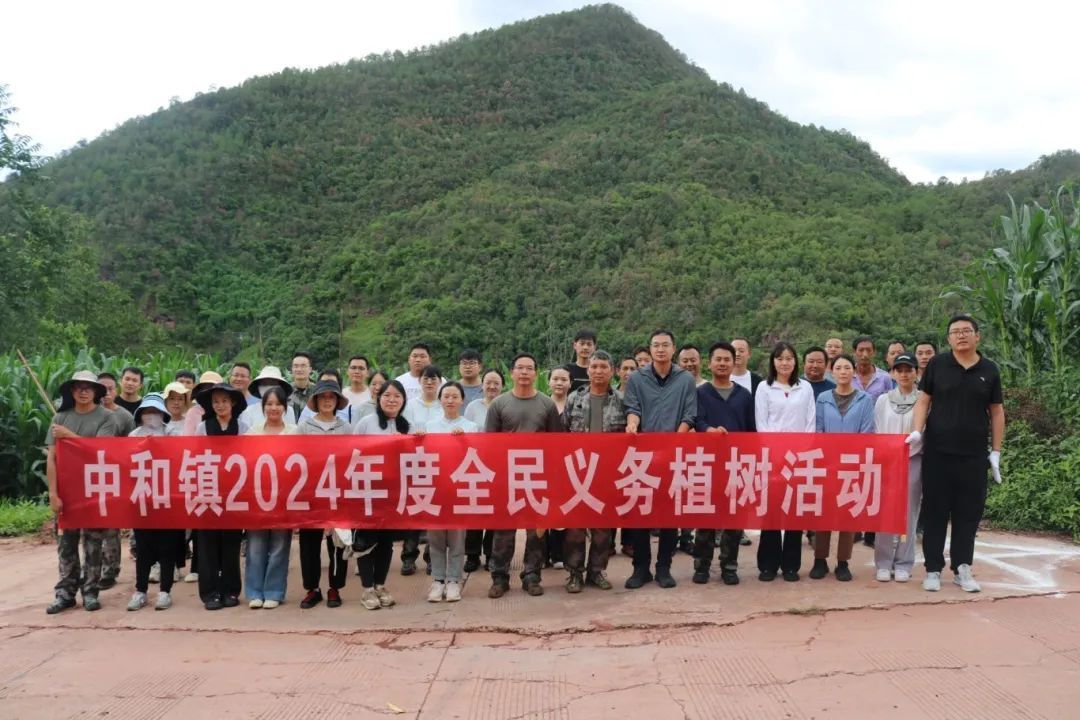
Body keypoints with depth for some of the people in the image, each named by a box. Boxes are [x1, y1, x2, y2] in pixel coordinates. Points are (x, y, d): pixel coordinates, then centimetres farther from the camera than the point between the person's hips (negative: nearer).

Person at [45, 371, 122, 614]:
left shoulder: (105, 417, -3)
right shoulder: (61, 417, 3)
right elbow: (51, 458, 0)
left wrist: (68, 435, -11)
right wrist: (53, 493, -6)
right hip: (66, 489, 2)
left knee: (93, 543, 3)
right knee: (66, 542, 6)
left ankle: (90, 592, 11)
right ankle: (65, 593, 13)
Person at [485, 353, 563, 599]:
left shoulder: (547, 404, 3)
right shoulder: (499, 404, 1)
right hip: (505, 473, -1)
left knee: (537, 526, 6)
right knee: (503, 527, 3)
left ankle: (532, 576, 17)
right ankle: (499, 577, 13)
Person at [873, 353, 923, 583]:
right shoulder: (883, 400, 7)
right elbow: (876, 433, 8)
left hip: (913, 461, -1)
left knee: (909, 514, 2)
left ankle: (903, 564, 12)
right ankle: (883, 564, 8)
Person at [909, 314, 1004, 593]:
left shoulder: (989, 370, 6)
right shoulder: (937, 364, 1)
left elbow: (996, 412, 9)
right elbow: (923, 400, 3)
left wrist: (996, 451, 6)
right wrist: (917, 431, -12)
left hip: (974, 455, 2)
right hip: (937, 452, -1)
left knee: (969, 512, 6)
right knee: (935, 511, 3)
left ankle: (962, 568, 18)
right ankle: (933, 569, 11)